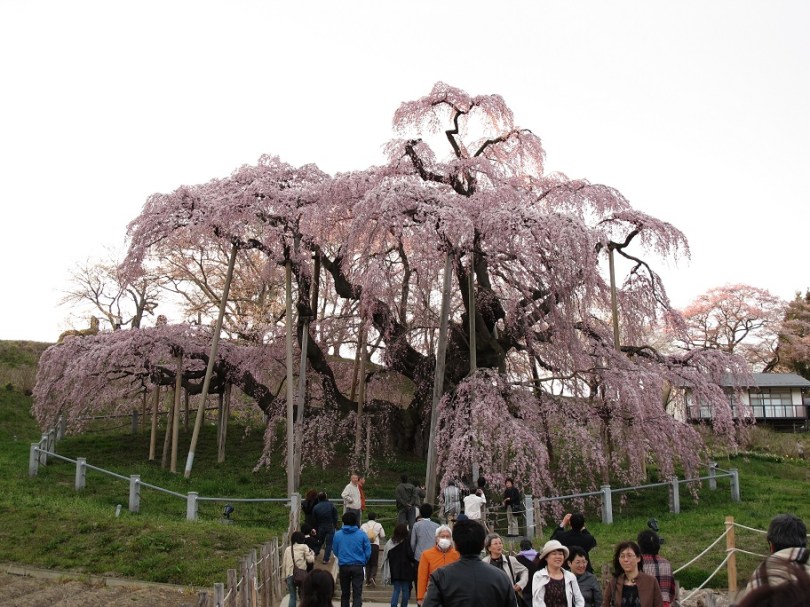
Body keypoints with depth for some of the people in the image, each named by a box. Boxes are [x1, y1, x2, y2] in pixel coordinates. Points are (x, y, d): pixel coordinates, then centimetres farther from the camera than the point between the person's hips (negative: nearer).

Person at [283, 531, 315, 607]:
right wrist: (312, 553, 21)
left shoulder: (287, 549, 17)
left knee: (292, 596, 10)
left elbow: (284, 563, 15)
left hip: (289, 575, 3)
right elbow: (310, 559, 2)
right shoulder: (304, 547, 7)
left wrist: (285, 576, 20)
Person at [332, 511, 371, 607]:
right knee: (357, 594, -3)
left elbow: (335, 551, 8)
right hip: (358, 567, -2)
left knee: (345, 593, 16)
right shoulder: (362, 535, -5)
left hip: (343, 567, 2)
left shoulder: (337, 535, -2)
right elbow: (368, 552, -1)